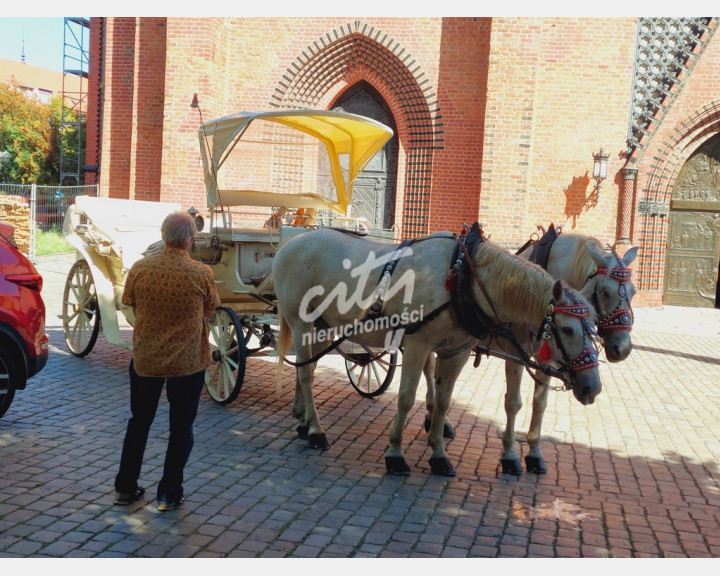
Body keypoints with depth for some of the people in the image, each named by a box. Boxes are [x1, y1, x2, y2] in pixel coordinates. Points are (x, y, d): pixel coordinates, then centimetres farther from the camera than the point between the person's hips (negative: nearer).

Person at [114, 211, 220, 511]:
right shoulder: (202, 273, -16)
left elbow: (131, 305, 3)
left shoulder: (140, 268, -11)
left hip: (145, 358, 2)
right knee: (181, 427, 13)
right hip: (188, 361, -2)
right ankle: (169, 494, 19)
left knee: (139, 422, 20)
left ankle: (125, 487, 29)